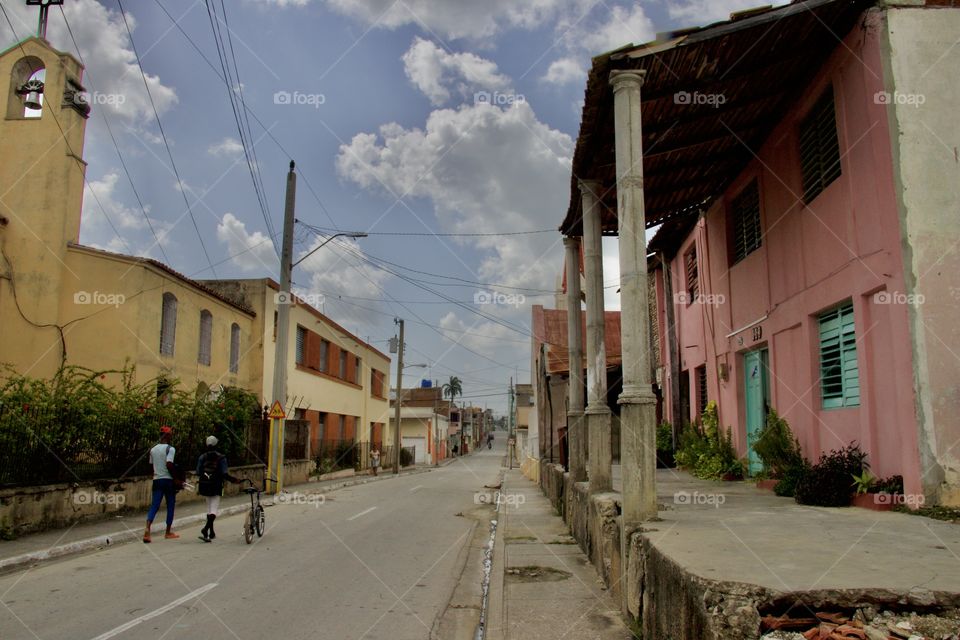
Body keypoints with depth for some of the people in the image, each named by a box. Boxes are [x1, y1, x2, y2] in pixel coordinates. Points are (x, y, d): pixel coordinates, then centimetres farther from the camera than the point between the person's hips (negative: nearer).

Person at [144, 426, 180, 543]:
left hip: (157, 480, 5)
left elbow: (151, 465, 14)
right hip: (168, 480, -5)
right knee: (170, 506, 8)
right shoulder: (170, 449, -10)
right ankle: (168, 532, 14)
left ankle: (147, 528, -22)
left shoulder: (153, 449, 11)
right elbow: (169, 464, -20)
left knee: (154, 505, 1)